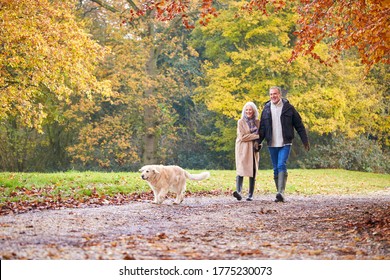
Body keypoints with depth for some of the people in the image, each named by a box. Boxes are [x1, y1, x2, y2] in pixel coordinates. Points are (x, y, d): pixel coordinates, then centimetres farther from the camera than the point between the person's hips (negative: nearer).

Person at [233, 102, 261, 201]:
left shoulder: (257, 122, 11)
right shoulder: (241, 122, 2)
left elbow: (260, 135, 18)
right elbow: (243, 137, -7)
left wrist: (258, 144, -3)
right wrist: (256, 136, -10)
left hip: (253, 149, 3)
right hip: (243, 148, -3)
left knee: (253, 172, -1)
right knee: (240, 170, -17)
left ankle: (250, 195, 3)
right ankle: (238, 191, -30)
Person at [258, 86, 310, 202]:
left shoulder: (288, 108, -1)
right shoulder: (266, 109, 7)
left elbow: (299, 125, 2)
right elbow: (262, 128, 11)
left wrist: (305, 141, 1)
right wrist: (258, 142, 0)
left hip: (285, 144, -4)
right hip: (272, 144, 4)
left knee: (282, 166, -18)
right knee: (276, 169, 8)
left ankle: (281, 193, -25)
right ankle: (279, 193, 14)